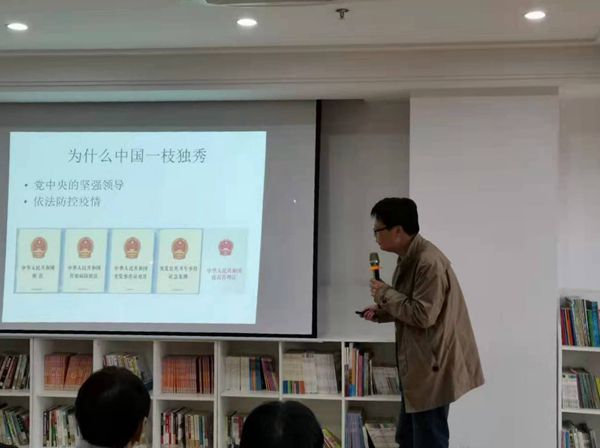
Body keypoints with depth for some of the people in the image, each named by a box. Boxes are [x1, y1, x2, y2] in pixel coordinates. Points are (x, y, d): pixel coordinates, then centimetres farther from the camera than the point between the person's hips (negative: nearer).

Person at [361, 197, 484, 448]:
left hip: (432, 369, -10)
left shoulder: (429, 262, -22)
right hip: (418, 367, 10)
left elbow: (423, 315, -25)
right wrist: (382, 313, 7)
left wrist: (386, 294, -14)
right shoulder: (409, 258, 10)